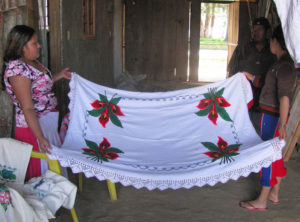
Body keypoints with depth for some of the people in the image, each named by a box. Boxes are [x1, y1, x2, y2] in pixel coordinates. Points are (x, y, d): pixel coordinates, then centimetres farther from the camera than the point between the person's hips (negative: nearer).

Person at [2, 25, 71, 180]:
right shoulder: (17, 68, -24)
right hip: (33, 127, -9)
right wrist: (40, 137, -26)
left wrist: (59, 76, 20)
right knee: (39, 168, 4)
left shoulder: (32, 62, 6)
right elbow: (27, 108, -26)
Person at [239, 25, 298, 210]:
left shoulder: (284, 66, -20)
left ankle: (262, 201, 6)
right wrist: (252, 78, 35)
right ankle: (274, 194, 28)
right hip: (272, 114, 10)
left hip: (273, 116, -10)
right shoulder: (284, 63, 12)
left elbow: (284, 97, -27)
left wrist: (282, 125, -32)